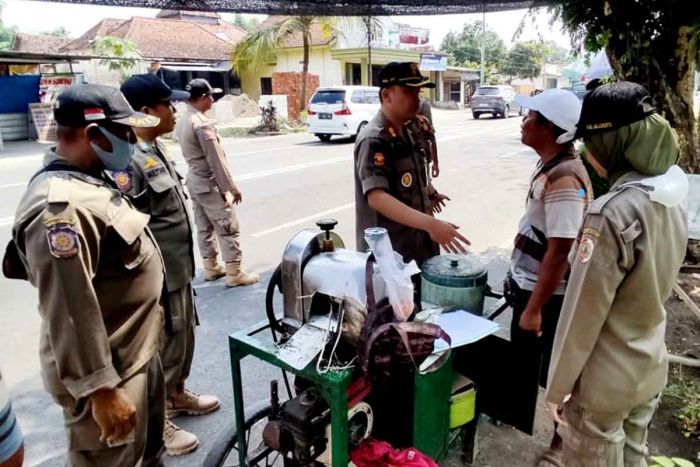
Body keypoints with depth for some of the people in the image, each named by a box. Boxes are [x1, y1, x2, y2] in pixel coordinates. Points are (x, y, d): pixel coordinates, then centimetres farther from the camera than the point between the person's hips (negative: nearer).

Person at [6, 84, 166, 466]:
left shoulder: (88, 181, 6)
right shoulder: (61, 205, -27)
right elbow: (70, 312, -29)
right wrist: (101, 389, -25)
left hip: (138, 354, 10)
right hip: (109, 371, -9)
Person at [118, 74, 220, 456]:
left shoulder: (157, 147, 7)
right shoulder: (129, 161, -23)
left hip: (178, 268, 9)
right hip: (156, 276, -9)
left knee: (183, 337, 23)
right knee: (162, 347, 6)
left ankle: (177, 395, 45)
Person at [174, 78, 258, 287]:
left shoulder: (182, 121, 9)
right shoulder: (202, 123, -20)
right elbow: (216, 160, -21)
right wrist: (231, 188, -15)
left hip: (194, 181, 10)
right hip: (210, 183, -10)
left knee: (204, 227, 15)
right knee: (228, 228, -3)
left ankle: (211, 268, 25)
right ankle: (234, 273, 2)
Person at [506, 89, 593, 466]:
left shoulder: (564, 179, -27)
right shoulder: (551, 166, 4)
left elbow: (559, 253, -27)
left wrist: (534, 309, -22)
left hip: (546, 294, -9)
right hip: (529, 283, 9)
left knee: (554, 372, 10)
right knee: (524, 357, 25)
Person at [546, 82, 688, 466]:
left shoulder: (611, 213, -28)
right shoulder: (671, 201, -2)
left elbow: (581, 314, -22)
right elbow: (653, 290, 8)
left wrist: (557, 387, -12)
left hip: (604, 381, -7)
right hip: (650, 369, 7)